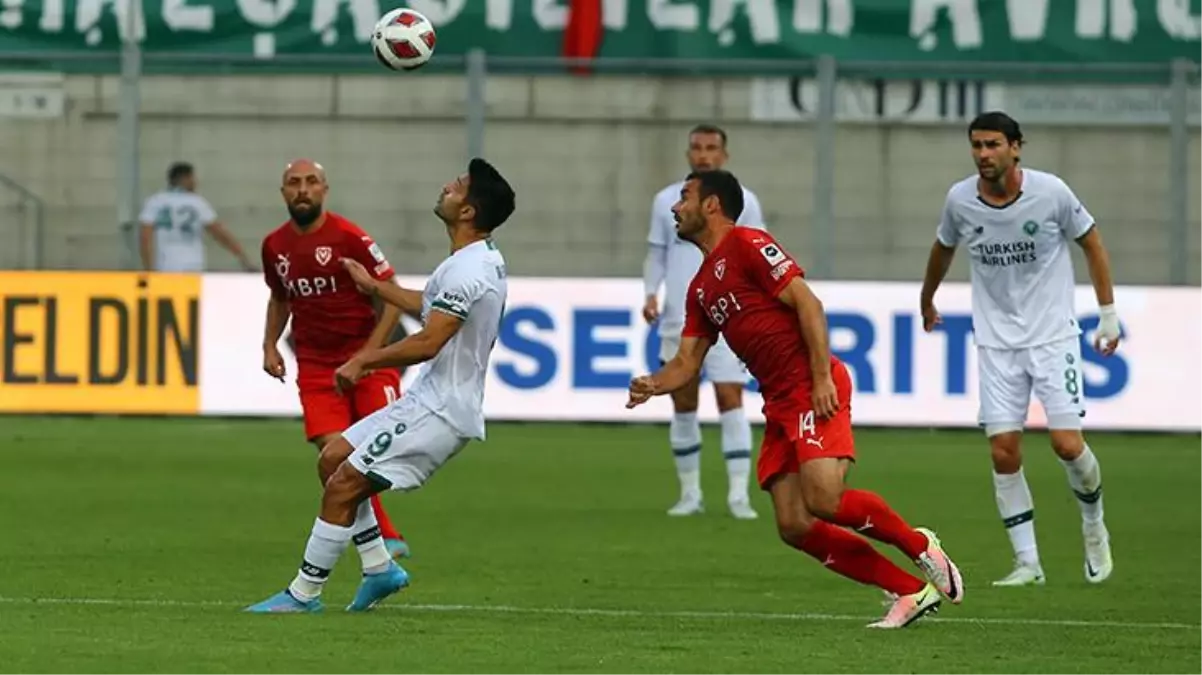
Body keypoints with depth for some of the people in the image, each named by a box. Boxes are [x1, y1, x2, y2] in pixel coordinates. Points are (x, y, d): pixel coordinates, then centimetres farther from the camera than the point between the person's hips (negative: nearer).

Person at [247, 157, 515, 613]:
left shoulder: (466, 271, -22)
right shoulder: (485, 260, 11)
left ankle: (304, 594, -3)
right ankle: (379, 568, 15)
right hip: (429, 401, 10)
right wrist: (374, 286, 37)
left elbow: (427, 343, -26)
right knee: (333, 458, 13)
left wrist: (363, 362, -15)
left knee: (343, 485, -9)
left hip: (438, 413, -10)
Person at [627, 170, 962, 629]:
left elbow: (807, 303, -12)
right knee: (795, 527, -5)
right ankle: (910, 592, -3)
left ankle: (919, 547, 1)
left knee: (824, 501, -24)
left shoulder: (747, 245, -4)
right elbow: (688, 361, 20)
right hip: (779, 403, 9)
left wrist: (822, 378, -20)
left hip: (814, 389, -9)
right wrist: (652, 385, -2)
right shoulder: (701, 288, 22)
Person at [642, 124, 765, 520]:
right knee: (683, 407, 7)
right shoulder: (666, 201, 7)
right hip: (677, 321, 3)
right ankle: (690, 494, 15)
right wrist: (651, 294, -3)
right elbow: (656, 253, 13)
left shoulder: (742, 201, 2)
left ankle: (739, 495, -12)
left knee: (730, 401, -11)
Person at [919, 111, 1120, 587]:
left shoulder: (1051, 192, -12)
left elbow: (1091, 242, 3)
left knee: (1067, 444, -10)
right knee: (1003, 451, -6)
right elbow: (944, 248, 17)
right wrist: (927, 300, 31)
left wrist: (1108, 314, 3)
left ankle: (1094, 526, 20)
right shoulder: (960, 200, -5)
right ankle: (1027, 562, 4)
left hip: (1053, 334, -2)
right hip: (996, 342, 2)